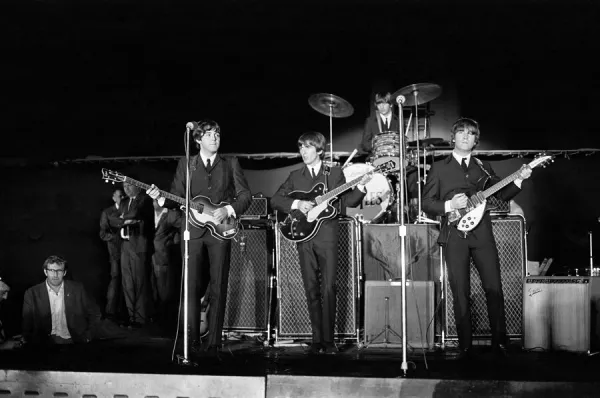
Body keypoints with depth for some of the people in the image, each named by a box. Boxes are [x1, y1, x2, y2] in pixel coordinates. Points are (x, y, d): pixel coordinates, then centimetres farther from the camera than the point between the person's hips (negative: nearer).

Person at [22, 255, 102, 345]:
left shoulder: (77, 289, 5)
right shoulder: (32, 293, 2)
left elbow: (95, 314, 13)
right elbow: (27, 327, 7)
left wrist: (87, 337, 3)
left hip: (73, 340, 1)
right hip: (46, 341, -1)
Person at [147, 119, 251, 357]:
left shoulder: (231, 164, 10)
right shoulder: (185, 165, 13)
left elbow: (245, 195, 6)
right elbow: (177, 196, 10)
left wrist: (228, 210, -9)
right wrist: (161, 199, -10)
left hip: (220, 231, 0)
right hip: (193, 231, 1)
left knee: (218, 289, -3)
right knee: (192, 287, -4)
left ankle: (213, 342, 1)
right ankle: (192, 341, 3)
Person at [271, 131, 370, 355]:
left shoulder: (335, 174, 8)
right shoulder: (295, 177, 14)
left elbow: (349, 201, 2)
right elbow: (275, 200, 7)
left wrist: (360, 187, -15)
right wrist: (296, 204, -9)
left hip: (327, 236, -2)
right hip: (304, 237, 2)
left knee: (328, 288, -8)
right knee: (311, 290, 2)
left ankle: (328, 340, -3)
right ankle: (317, 340, 8)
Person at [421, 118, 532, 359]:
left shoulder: (484, 168, 18)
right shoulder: (439, 168, 9)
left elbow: (500, 195, 12)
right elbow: (426, 203, 5)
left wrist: (519, 180, -4)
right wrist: (449, 206, -12)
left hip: (482, 233, 2)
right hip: (454, 235, -2)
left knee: (494, 288, -5)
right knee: (460, 293, -3)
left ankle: (499, 342, 5)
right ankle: (465, 347, 4)